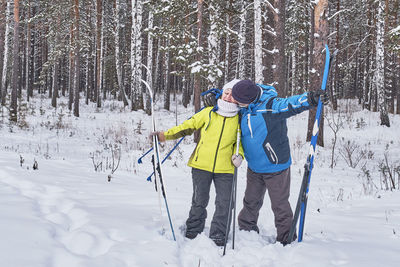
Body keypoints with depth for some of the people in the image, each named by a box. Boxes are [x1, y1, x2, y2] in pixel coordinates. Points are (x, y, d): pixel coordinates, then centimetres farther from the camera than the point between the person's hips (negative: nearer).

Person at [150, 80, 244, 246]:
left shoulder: (240, 120, 5)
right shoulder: (208, 113, 4)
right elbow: (188, 126, 7)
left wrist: (239, 155, -5)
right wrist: (165, 135, -1)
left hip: (225, 169, 0)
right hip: (202, 164, 0)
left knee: (224, 204, -2)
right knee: (199, 202, 5)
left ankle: (217, 237, 12)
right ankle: (192, 234, 21)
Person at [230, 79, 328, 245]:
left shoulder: (270, 106, -24)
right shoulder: (244, 107, -2)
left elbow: (290, 104, -42)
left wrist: (310, 99, -57)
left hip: (275, 166, -7)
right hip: (254, 167, 7)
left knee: (280, 205, 4)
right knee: (251, 202, 22)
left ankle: (286, 240, 18)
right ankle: (246, 231, 41)